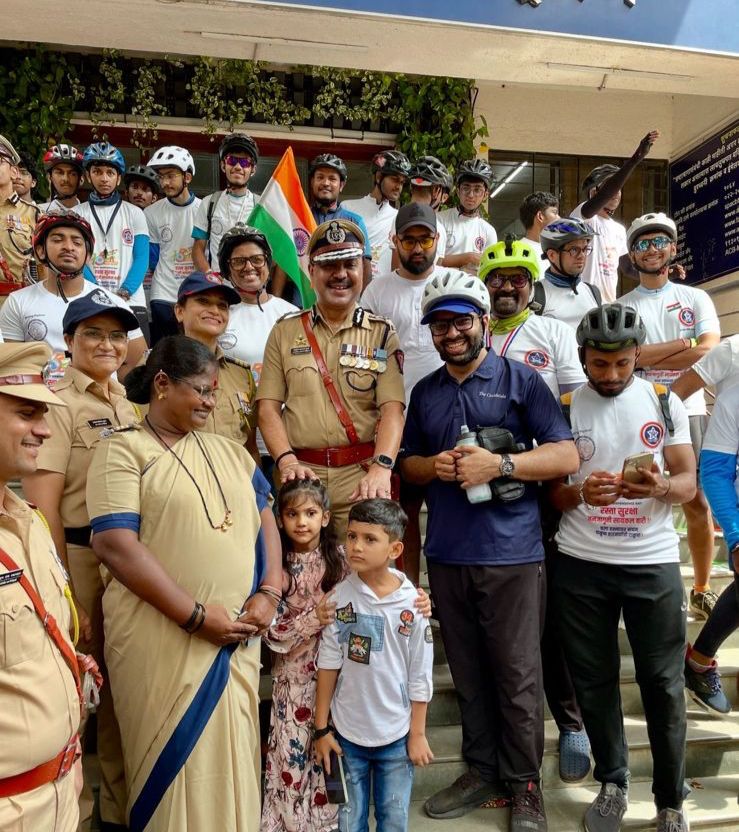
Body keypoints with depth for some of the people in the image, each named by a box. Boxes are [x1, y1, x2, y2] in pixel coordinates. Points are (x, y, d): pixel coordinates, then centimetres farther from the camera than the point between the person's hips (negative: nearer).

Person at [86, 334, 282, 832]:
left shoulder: (228, 452, 14)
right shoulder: (123, 451, -4)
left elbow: (265, 521, 14)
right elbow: (116, 546, -15)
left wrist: (269, 593, -3)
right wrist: (197, 616, -16)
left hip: (238, 636, 5)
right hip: (163, 637, -5)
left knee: (232, 759, 13)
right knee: (173, 764, 5)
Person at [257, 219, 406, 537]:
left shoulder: (381, 333, 6)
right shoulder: (284, 331, 9)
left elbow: (392, 409, -6)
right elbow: (268, 407, 3)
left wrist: (381, 467, -21)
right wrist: (287, 461, -12)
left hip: (362, 475, -1)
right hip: (301, 474, 1)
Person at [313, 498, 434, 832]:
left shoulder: (412, 603, -12)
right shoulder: (339, 597, -11)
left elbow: (420, 677, -5)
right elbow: (328, 665, -3)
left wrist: (417, 734, -1)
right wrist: (321, 728, 0)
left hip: (396, 734, 0)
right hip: (347, 732, 1)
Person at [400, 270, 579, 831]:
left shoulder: (521, 380, -1)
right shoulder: (424, 392, 13)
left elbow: (567, 455, -7)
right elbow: (407, 462, 19)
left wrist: (499, 464, -19)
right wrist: (433, 467, -4)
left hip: (512, 554, -4)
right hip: (446, 554, 4)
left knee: (518, 675, 3)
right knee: (468, 673, 13)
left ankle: (524, 783, 21)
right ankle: (482, 770, 30)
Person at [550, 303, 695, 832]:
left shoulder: (665, 403, 3)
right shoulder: (565, 408, 2)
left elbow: (689, 483, 2)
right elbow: (549, 491, 3)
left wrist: (660, 487, -21)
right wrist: (580, 493, -19)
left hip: (654, 562, 0)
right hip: (581, 566, 0)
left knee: (664, 684, 6)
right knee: (594, 680, 10)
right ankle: (613, 784, 30)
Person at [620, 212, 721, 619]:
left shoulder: (696, 298, 9)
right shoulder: (622, 306, 6)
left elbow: (710, 351, -7)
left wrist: (648, 357, -10)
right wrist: (685, 343, -10)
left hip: (688, 410, 2)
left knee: (698, 503, 6)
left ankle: (702, 590, 21)